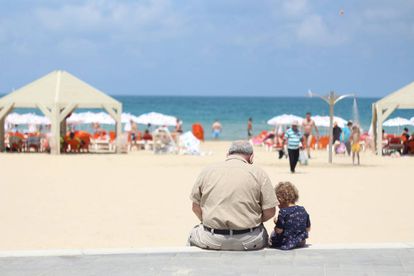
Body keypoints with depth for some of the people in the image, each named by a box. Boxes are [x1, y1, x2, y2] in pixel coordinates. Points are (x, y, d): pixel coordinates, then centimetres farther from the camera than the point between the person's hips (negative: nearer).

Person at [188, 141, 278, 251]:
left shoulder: (207, 171, 5)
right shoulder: (258, 173, -1)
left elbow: (196, 208, 7)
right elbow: (269, 212, -4)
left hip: (212, 241, 1)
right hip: (248, 241, -1)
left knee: (194, 233, 34)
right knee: (263, 234, 33)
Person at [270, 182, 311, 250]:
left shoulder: (283, 212, -18)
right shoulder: (303, 210, 1)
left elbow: (279, 231, -15)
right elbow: (308, 229, 8)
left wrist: (277, 223, 4)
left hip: (286, 244, -6)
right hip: (301, 243, 6)